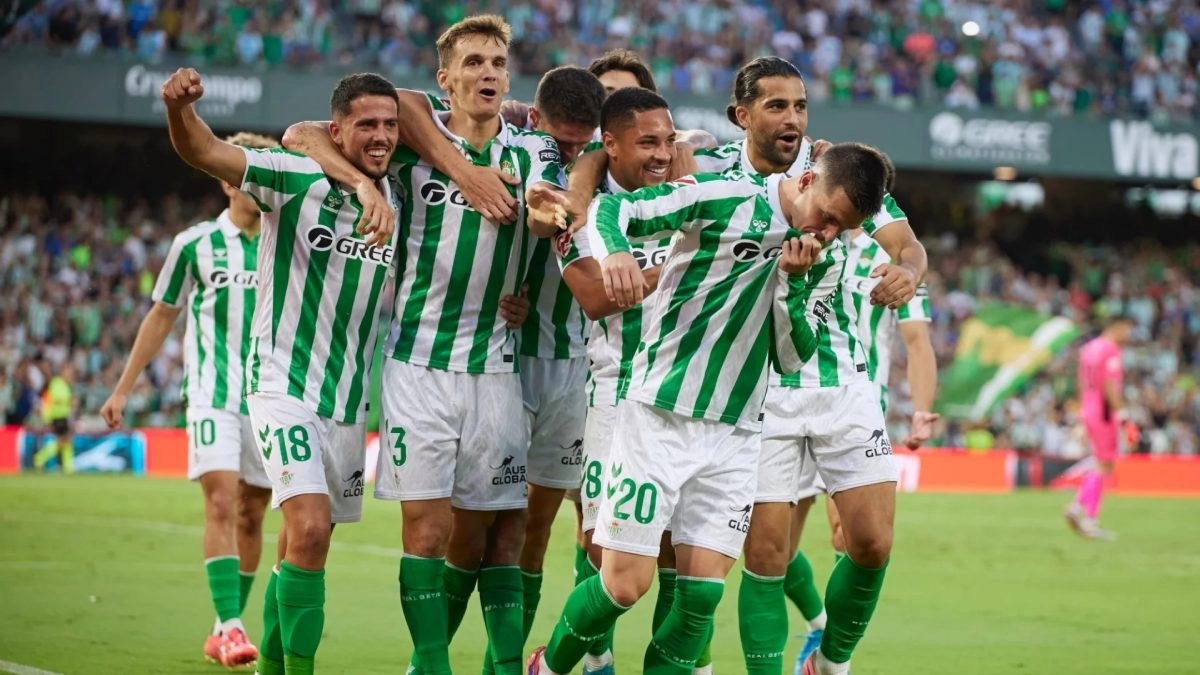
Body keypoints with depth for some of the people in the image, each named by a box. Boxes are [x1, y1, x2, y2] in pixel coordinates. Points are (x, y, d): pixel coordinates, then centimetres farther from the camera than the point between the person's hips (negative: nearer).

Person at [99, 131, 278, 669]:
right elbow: (161, 318, 10)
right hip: (213, 397, -3)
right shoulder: (195, 244, 2)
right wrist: (122, 389, 10)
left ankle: (223, 630, 15)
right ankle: (231, 624, -22)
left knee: (251, 517, 5)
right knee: (221, 503, -18)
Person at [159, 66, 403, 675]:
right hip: (284, 388, -5)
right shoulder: (295, 180, -11)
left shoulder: (399, 199, 5)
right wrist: (180, 106, -43)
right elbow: (201, 151, -21)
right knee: (309, 531, -21)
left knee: (302, 546, 13)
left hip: (349, 397, 5)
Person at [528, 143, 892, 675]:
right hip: (660, 416, -5)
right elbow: (609, 209, -10)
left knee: (702, 592, -2)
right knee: (625, 584, -5)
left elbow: (792, 357, 6)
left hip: (735, 435, 5)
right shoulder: (724, 197, -12)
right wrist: (614, 252, -33)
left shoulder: (827, 257, 6)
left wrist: (792, 284, -11)